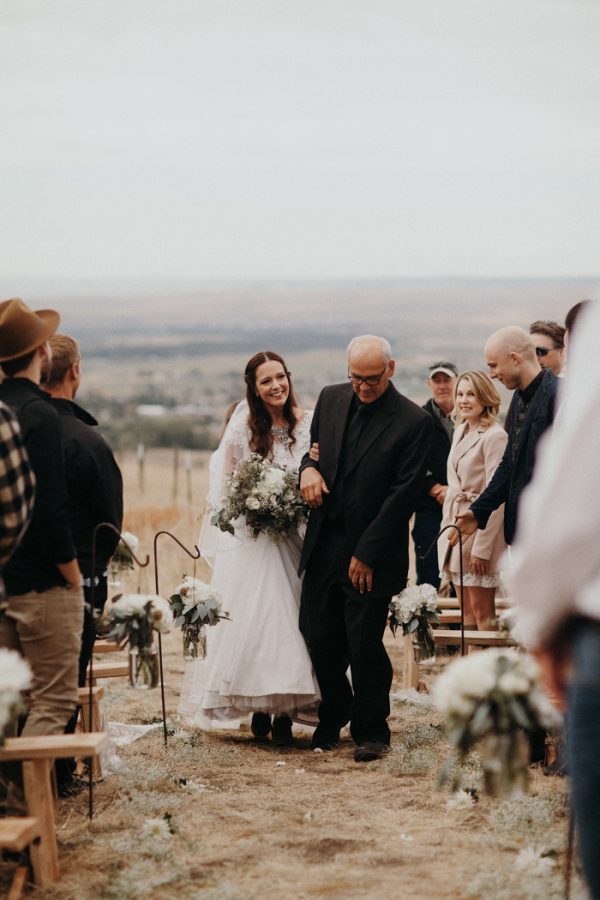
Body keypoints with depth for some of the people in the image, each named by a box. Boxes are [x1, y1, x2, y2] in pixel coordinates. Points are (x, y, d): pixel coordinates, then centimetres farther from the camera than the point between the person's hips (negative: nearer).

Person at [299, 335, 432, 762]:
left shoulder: (414, 422, -10)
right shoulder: (331, 398, 7)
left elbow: (403, 494, -11)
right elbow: (313, 443, 22)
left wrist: (367, 554, -13)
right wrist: (308, 467, -4)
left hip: (371, 552, -5)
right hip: (323, 545, 5)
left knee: (364, 644, -3)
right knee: (320, 637, 7)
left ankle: (371, 731, 15)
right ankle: (332, 718, 28)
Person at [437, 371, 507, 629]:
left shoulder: (495, 436, -14)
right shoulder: (460, 431, 13)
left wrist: (482, 547, -19)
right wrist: (448, 526, 14)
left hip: (480, 529, -8)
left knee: (482, 611, -4)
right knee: (466, 611, 10)